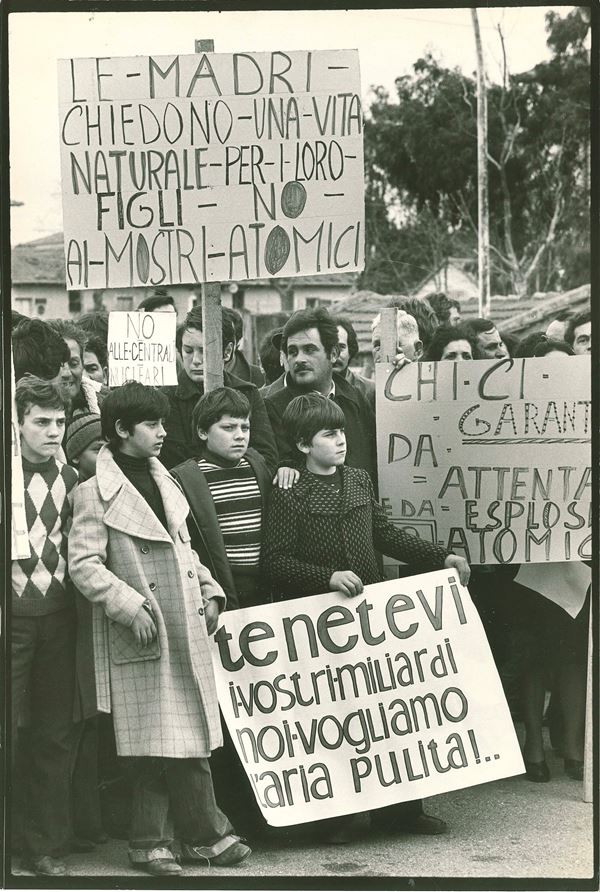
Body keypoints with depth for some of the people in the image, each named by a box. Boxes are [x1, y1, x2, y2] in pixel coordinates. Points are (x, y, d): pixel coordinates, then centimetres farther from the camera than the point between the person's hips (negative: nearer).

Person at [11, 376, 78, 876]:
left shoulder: (70, 478, 10)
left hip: (57, 615, 5)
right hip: (11, 615, -5)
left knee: (56, 735, 8)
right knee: (6, 730, -5)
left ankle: (47, 847, 17)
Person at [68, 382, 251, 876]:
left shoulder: (164, 481, 15)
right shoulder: (96, 492, -6)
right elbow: (83, 565, -10)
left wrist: (208, 590, 12)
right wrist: (129, 606, -18)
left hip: (185, 631, 7)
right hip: (143, 634, -7)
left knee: (185, 739, 6)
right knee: (164, 742, -3)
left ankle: (151, 841, 13)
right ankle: (208, 834, 6)